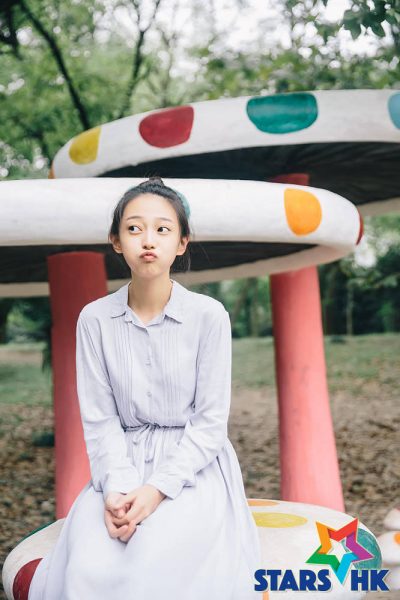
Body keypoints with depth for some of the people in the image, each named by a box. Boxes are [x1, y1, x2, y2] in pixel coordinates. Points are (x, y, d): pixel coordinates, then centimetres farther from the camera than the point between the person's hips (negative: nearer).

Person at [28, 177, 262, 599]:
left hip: (194, 466, -2)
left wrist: (158, 488, -18)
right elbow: (99, 419, -2)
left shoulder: (209, 315, -8)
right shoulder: (95, 319, -1)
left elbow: (211, 420, -7)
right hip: (123, 465, 2)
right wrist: (117, 488, -18)